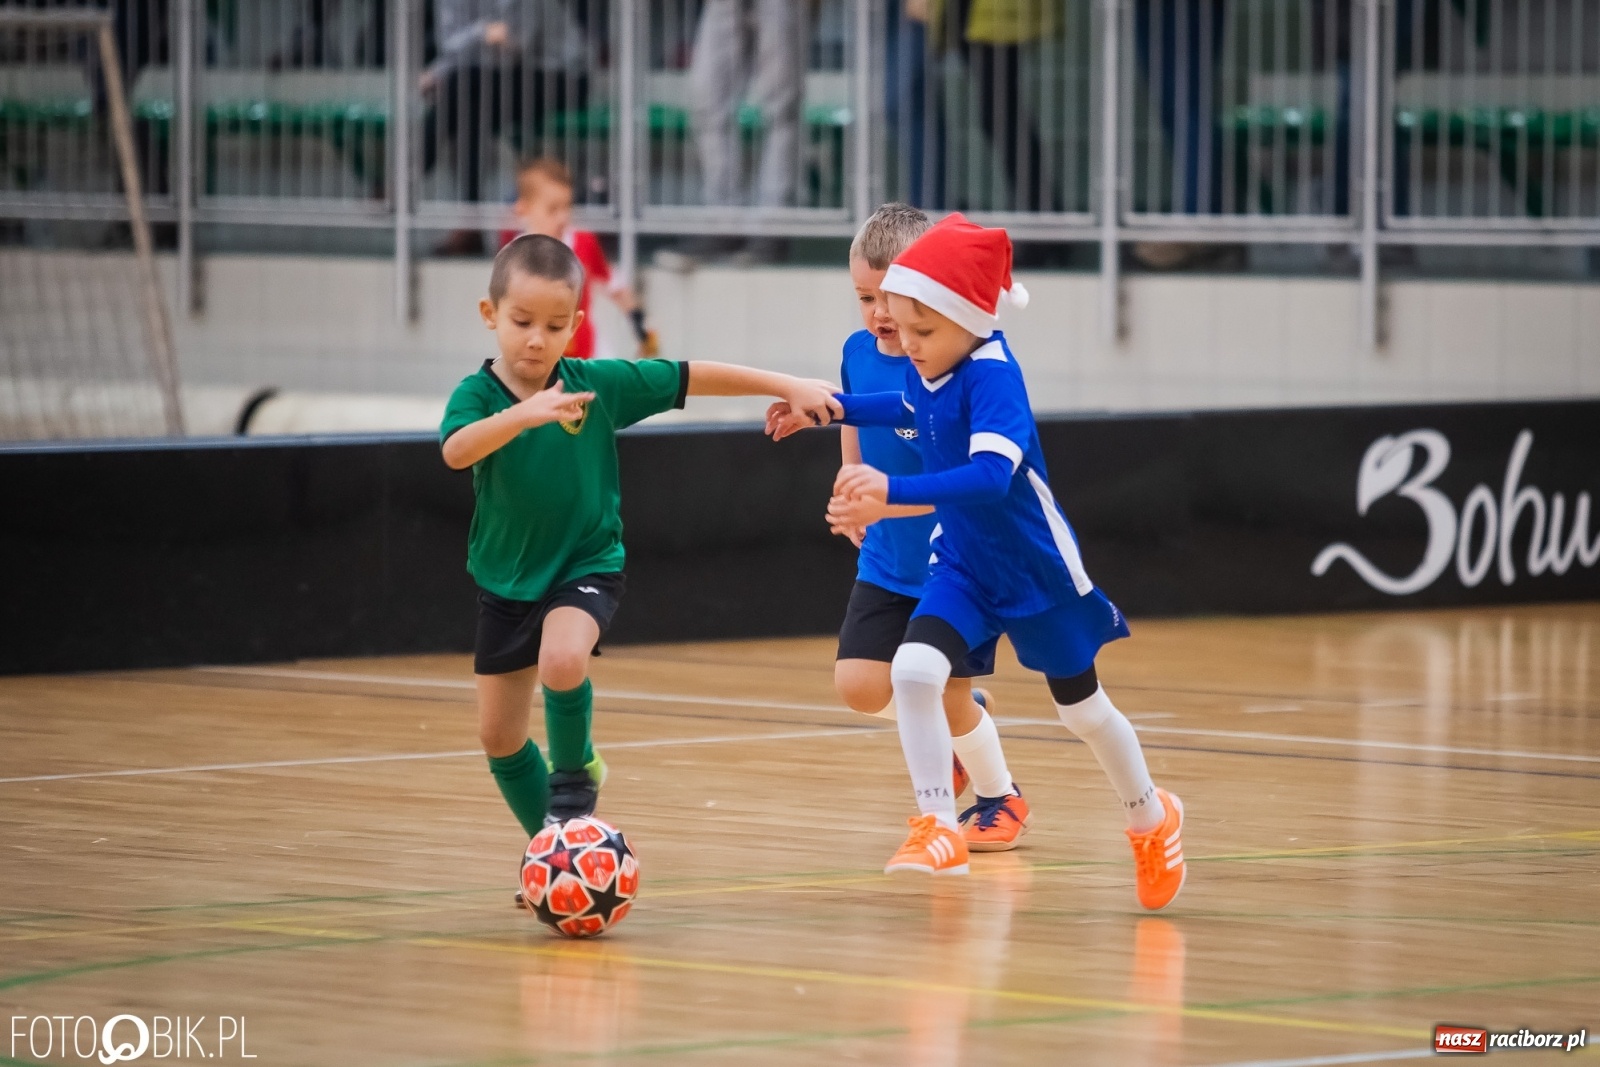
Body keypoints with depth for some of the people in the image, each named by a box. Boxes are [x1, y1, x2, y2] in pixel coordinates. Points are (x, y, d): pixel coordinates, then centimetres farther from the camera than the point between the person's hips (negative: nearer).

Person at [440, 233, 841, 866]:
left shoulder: (598, 384, -12)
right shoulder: (477, 394, -15)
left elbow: (695, 378, -5)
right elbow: (456, 451, -37)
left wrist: (788, 386, -4)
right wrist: (523, 414, -53)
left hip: (586, 565, -2)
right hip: (505, 579, 2)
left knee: (562, 661, -32)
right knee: (498, 736, 7)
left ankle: (575, 770, -3)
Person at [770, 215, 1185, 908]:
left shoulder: (992, 376, -30)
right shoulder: (928, 371, -8)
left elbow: (992, 475, -46)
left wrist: (894, 492, -55)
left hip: (1036, 566, -6)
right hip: (962, 565, 6)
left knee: (1080, 707, 14)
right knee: (913, 669, -20)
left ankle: (1152, 819, 40)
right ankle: (938, 830, -13)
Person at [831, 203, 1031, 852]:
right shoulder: (858, 353, -4)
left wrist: (885, 498, -45)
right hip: (886, 562, 6)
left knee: (948, 695, 2)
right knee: (860, 684, -5)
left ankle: (999, 798, 31)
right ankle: (966, 721, 26)